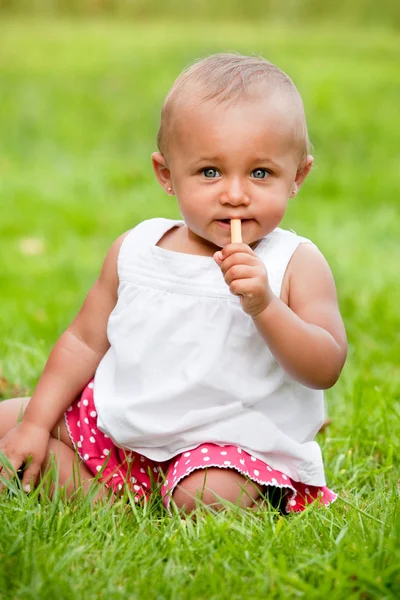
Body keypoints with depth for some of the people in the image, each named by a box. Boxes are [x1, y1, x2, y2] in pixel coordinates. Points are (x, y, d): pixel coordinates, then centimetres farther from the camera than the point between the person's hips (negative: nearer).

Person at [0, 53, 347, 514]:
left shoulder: (296, 265, -9)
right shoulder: (134, 250, 2)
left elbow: (326, 369, -17)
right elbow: (84, 342, 10)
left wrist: (263, 305, -32)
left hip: (235, 444, -5)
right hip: (119, 423, 6)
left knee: (207, 495, -38)